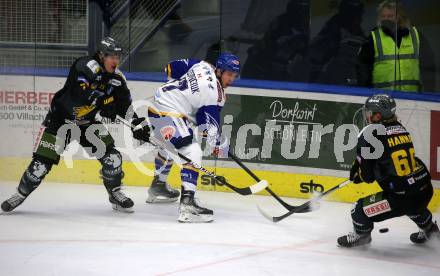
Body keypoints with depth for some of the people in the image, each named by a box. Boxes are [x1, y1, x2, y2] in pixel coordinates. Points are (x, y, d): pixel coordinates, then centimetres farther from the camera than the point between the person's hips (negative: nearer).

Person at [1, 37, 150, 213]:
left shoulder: (116, 78, -5)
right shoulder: (85, 66, -25)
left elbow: (125, 105, -2)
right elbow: (82, 93, -39)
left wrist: (138, 124, -14)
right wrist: (104, 103, -42)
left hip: (87, 123, 5)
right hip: (60, 119, -5)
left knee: (111, 156, -9)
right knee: (42, 162, -8)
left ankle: (115, 194, 13)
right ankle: (21, 194, 14)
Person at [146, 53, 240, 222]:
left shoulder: (203, 66, 5)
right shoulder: (215, 93, -17)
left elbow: (172, 68, 14)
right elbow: (209, 122, -14)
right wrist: (215, 143, -1)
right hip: (169, 112, -11)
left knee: (169, 147, 34)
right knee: (192, 153, -19)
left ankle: (158, 186, 57)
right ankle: (187, 205, -31)